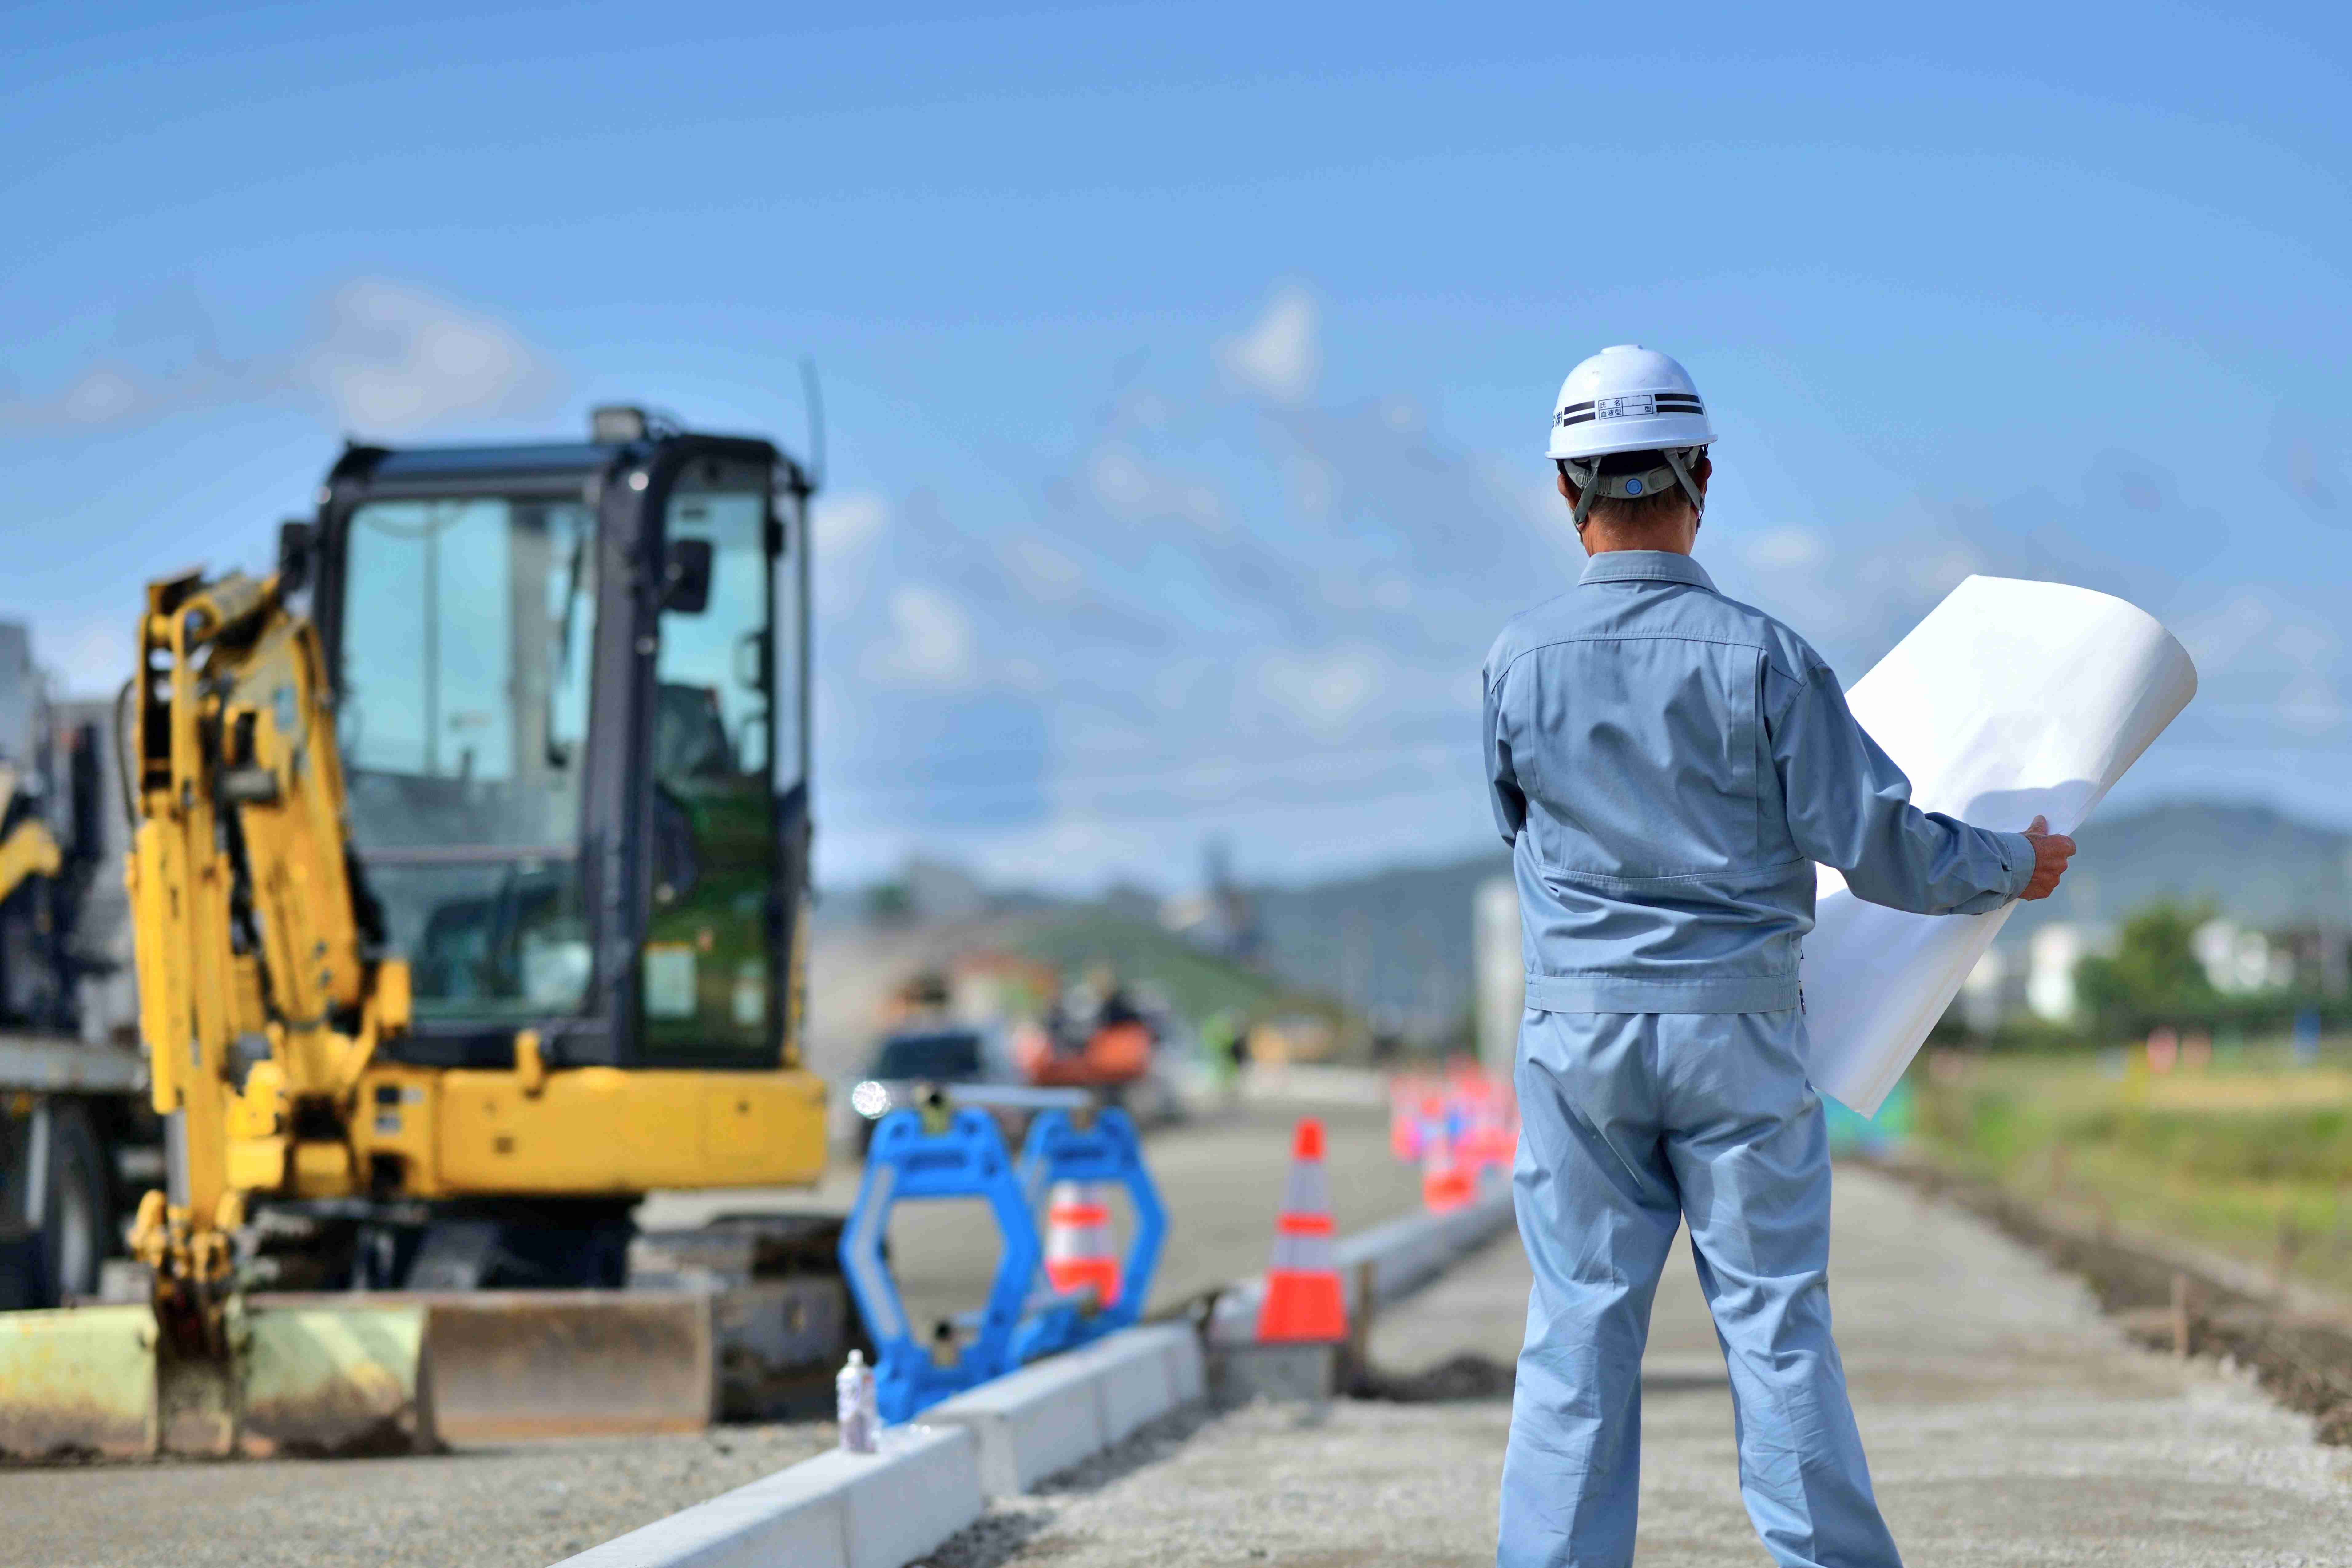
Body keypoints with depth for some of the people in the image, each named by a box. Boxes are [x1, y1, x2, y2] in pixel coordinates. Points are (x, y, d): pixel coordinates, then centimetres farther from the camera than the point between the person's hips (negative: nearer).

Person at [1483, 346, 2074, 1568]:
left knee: (1579, 1323, 6)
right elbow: (1872, 843, -8)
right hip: (1735, 1021, -2)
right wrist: (2013, 868, 9)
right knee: (1776, 1320, 5)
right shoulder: (1757, 654, -11)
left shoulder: (1518, 663, -3)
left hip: (1577, 1025, 2)